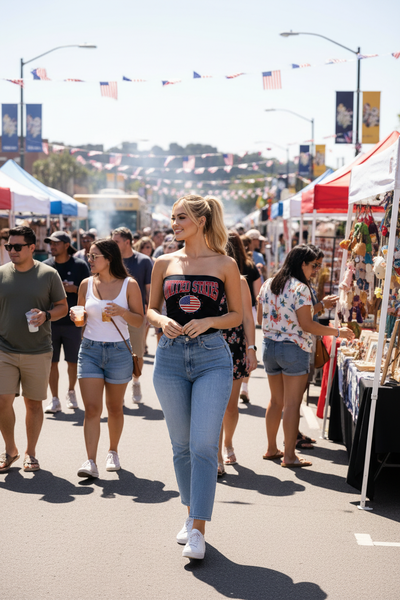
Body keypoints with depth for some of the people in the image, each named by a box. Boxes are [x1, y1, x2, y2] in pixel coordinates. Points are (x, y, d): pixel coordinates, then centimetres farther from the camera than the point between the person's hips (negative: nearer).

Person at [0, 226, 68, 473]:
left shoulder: (49, 274, -1)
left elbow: (63, 306, 5)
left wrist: (46, 316, -15)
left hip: (38, 351, -1)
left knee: (34, 403, 7)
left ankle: (31, 452, 23)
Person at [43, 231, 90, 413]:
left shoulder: (80, 265, -1)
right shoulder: (45, 266, 5)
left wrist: (74, 289, -14)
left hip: (73, 322, -1)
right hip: (50, 322, 1)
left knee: (73, 362, 7)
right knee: (52, 362, 1)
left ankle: (71, 392, 29)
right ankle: (55, 399, 9)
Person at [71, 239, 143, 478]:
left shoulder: (129, 285, -4)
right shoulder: (86, 284, 4)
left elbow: (139, 321, -2)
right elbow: (81, 320, 14)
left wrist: (121, 311, -19)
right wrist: (76, 318, -9)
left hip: (118, 350, -1)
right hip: (90, 350, 2)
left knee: (115, 408, 12)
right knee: (92, 409, -7)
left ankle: (113, 452, 31)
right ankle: (91, 462, -9)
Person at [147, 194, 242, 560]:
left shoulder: (225, 264, 2)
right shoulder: (165, 263, 8)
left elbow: (237, 315, 6)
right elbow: (151, 309, 15)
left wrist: (208, 321, -12)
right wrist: (163, 321, -7)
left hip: (212, 357, -3)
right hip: (171, 357, 3)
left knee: (204, 445, -10)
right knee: (182, 445, 10)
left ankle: (198, 530, -4)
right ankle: (191, 514, 28)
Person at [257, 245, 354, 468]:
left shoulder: (268, 285, 7)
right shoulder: (300, 288, -15)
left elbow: (260, 318, 13)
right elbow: (307, 325, -17)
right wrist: (338, 332, -10)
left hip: (269, 346, 7)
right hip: (293, 349, -7)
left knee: (276, 400, 17)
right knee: (292, 404, -1)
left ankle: (272, 449, 25)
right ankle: (289, 455, 2)